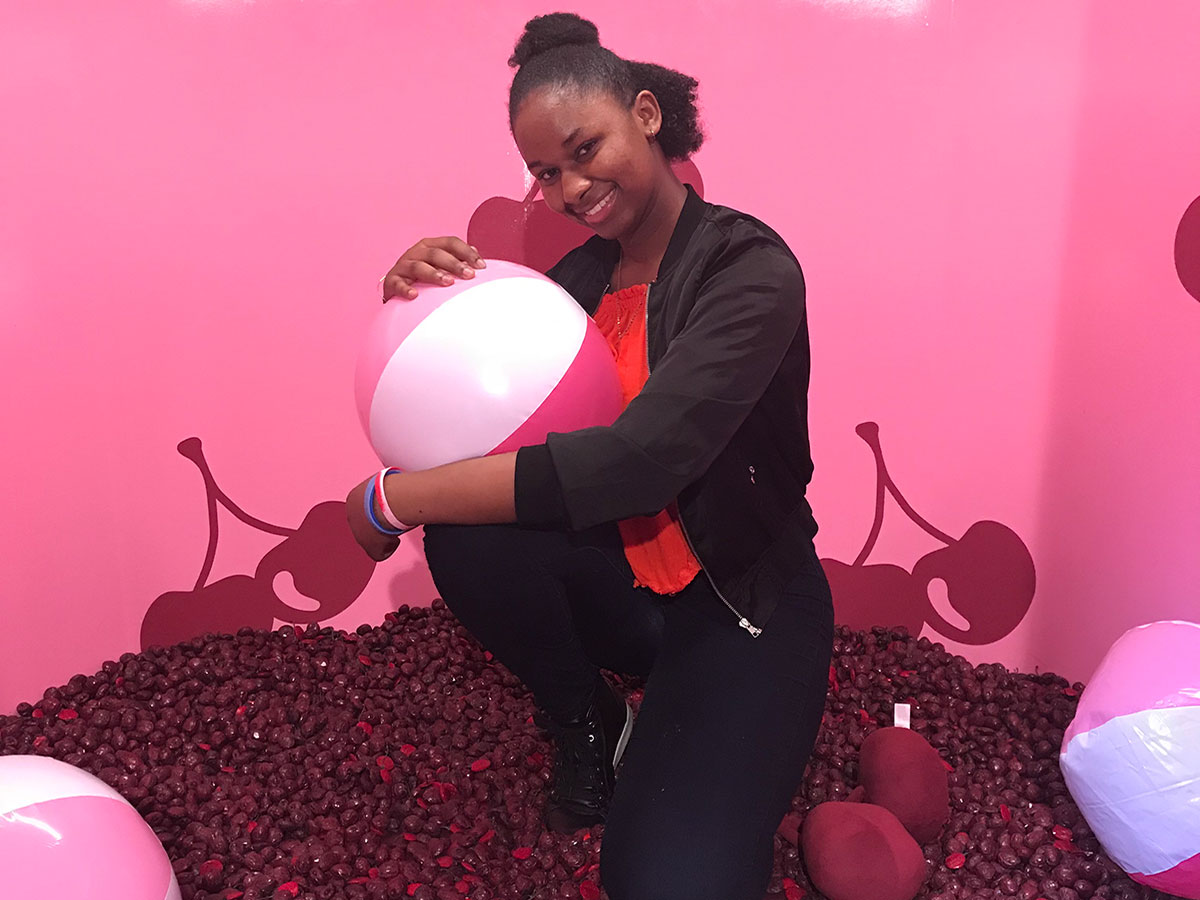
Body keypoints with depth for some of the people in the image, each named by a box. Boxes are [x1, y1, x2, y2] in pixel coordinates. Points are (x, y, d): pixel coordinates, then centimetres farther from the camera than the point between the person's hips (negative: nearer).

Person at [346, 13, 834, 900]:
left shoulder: (747, 266, -18)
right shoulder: (581, 273, 3)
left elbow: (642, 457, -33)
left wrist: (391, 499, -28)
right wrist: (429, 301, -18)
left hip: (746, 609, -5)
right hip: (624, 585, 6)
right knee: (468, 535, -24)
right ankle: (589, 726, 4)